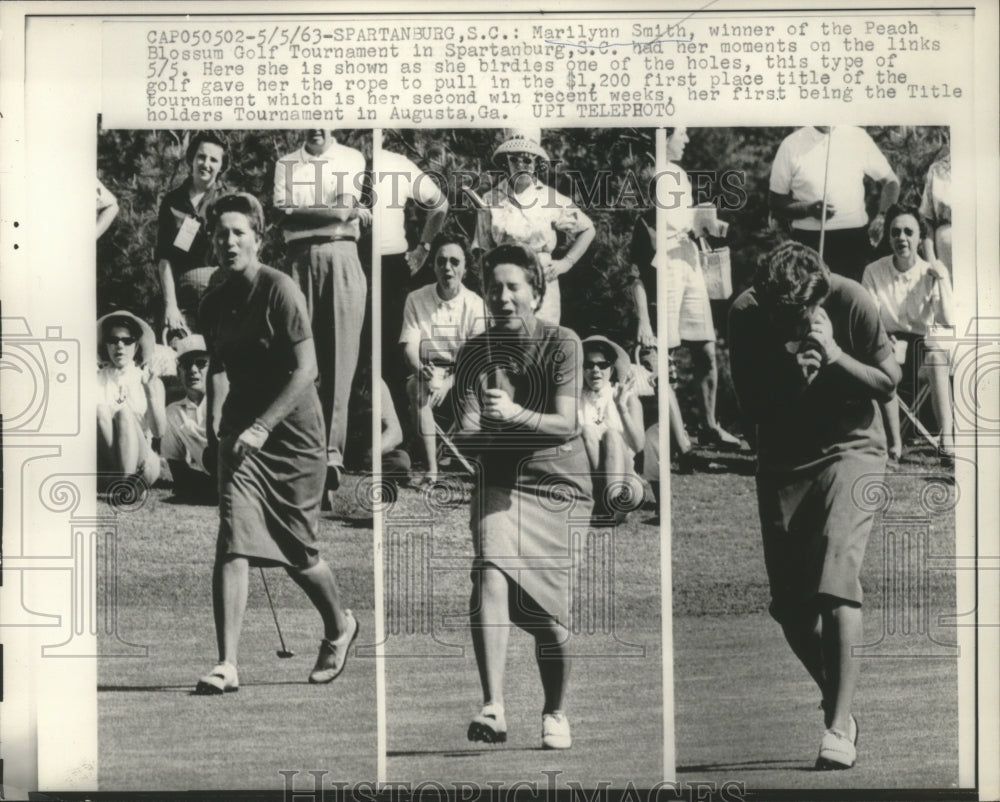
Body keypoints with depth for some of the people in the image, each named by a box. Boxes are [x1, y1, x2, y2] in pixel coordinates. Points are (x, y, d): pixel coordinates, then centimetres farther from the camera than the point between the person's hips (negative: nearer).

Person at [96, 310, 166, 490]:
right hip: (102, 466, 0)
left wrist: (151, 393, -12)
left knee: (124, 411, -25)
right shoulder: (96, 380, 9)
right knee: (99, 410, -24)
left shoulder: (151, 382, 9)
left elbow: (158, 431, -2)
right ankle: (116, 480, -31)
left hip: (142, 464, 0)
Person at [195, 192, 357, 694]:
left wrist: (262, 426, -23)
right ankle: (227, 665, -5)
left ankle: (340, 627, 35)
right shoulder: (214, 304, 7)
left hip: (292, 434, -4)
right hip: (241, 436, 5)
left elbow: (305, 370, -16)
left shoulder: (280, 290, -12)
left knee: (296, 553, 7)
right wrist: (215, 419, 0)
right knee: (232, 547, -9)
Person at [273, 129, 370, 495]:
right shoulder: (287, 163, 17)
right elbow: (284, 213, 1)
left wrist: (303, 214, -3)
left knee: (341, 356, -9)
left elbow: (348, 208, 2)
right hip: (301, 259, 1)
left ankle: (333, 451, -13)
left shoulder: (352, 158, 17)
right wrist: (343, 213, -4)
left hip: (342, 257, -1)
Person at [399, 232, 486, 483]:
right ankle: (432, 468, -35)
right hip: (429, 371, 0)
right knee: (417, 387, -34)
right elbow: (409, 348, -8)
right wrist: (421, 369, -32)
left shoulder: (476, 305, -6)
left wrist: (449, 382, -27)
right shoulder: (416, 299, -2)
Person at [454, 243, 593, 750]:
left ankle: (555, 713, 26)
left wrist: (514, 415, -34)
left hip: (560, 485, -1)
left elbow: (567, 425, -17)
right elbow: (466, 433, -6)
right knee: (491, 573, -26)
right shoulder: (474, 353, -1)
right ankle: (493, 708, -28)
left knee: (552, 611, 1)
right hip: (501, 484, 1)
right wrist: (473, 434, -30)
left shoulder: (563, 345, -7)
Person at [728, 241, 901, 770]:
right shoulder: (745, 314, -11)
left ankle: (839, 727, -13)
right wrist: (789, 377, -26)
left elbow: (888, 383, -9)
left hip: (849, 448, -3)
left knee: (836, 584, -19)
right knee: (789, 603, 2)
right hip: (781, 459, 3)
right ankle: (837, 703, 25)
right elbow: (750, 404, -6)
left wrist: (835, 355, -25)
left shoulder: (850, 300, -15)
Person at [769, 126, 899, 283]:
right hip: (809, 241, -1)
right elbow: (775, 201, 4)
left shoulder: (859, 138, 6)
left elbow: (890, 181, 12)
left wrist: (882, 216, -6)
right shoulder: (791, 145, 3)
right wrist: (808, 209, -14)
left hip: (855, 240, 1)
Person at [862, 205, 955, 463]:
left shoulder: (932, 272, -3)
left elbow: (949, 321, -11)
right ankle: (895, 442, -30)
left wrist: (942, 279, -19)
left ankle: (947, 440, -41)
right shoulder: (874, 271, -4)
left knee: (937, 358, -33)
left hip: (925, 340, 0)